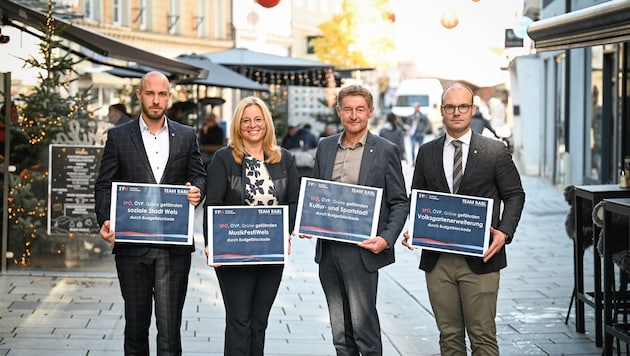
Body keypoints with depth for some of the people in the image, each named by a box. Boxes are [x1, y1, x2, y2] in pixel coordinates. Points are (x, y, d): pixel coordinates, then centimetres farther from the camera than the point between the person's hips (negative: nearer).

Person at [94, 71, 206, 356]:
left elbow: (199, 177, 12)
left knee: (170, 323, -2)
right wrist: (105, 221, -13)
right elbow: (104, 185, 3)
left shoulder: (187, 136, 9)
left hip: (175, 246, 0)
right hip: (131, 244, 0)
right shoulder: (118, 137, 5)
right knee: (136, 320, 10)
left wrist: (197, 191, -12)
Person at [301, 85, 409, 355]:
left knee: (363, 325, -3)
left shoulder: (386, 151, -2)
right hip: (328, 249, 5)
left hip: (361, 251, -5)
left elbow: (399, 202, -2)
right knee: (340, 331, 12)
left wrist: (387, 239, -16)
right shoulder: (325, 147, 11)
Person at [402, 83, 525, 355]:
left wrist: (504, 232, -11)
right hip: (437, 259, 3)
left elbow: (514, 195, 5)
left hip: (480, 258, -3)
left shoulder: (495, 151, 2)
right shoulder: (426, 153, 10)